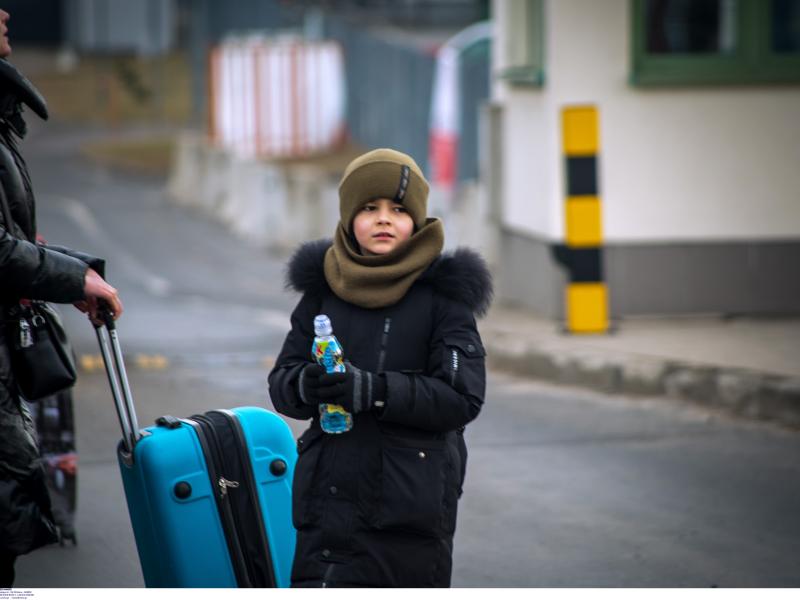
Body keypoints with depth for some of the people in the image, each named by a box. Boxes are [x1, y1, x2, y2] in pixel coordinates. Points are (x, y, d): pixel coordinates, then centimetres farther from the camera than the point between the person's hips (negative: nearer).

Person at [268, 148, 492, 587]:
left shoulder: (444, 292, -3)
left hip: (414, 497, -2)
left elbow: (463, 397, -10)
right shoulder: (324, 286, 7)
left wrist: (372, 390, -22)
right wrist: (306, 383, -15)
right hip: (332, 492, 2)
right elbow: (280, 383, 10)